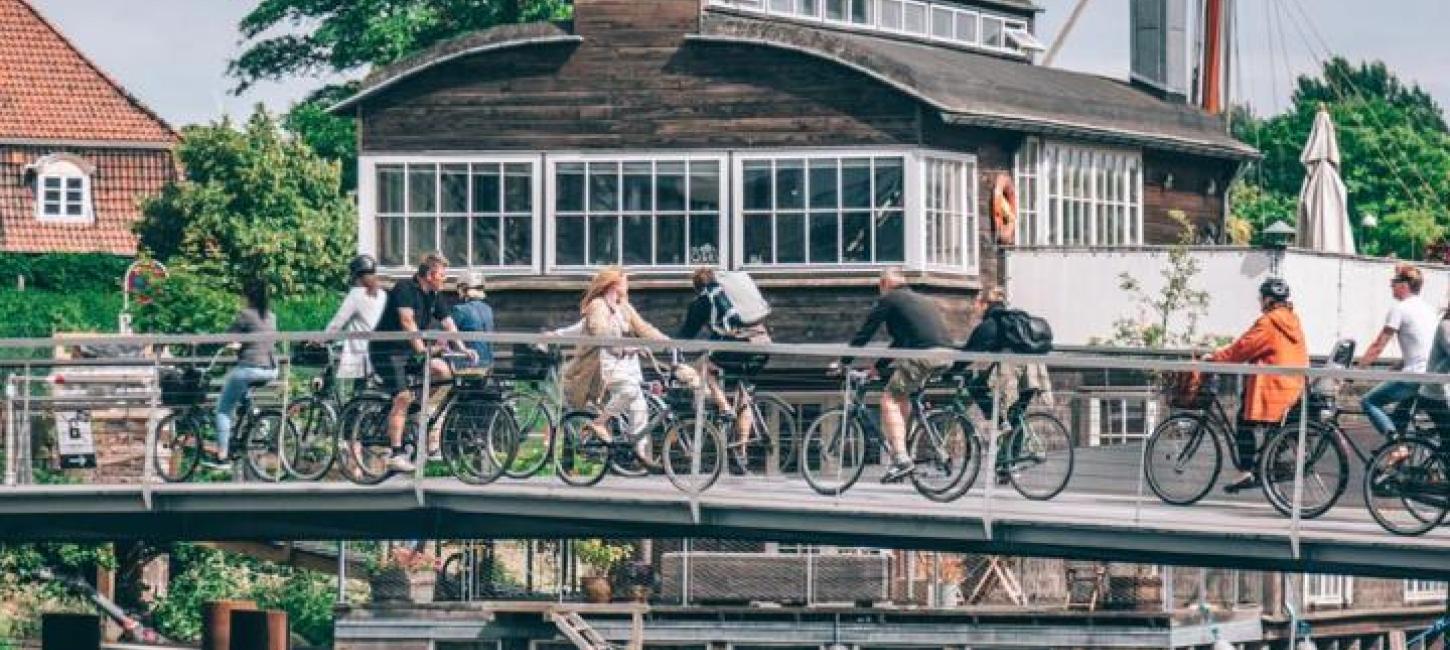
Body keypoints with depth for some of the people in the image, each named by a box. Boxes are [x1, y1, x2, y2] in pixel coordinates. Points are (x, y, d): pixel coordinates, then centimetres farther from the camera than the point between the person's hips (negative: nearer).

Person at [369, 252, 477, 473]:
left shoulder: (433, 297, 7)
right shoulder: (405, 289, -17)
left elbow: (448, 325, 5)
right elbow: (407, 321, -29)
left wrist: (463, 349, -8)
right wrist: (421, 349, -38)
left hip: (408, 351, 8)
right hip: (387, 350, -8)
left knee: (443, 370, -11)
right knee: (403, 397, -18)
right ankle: (396, 455, -16)